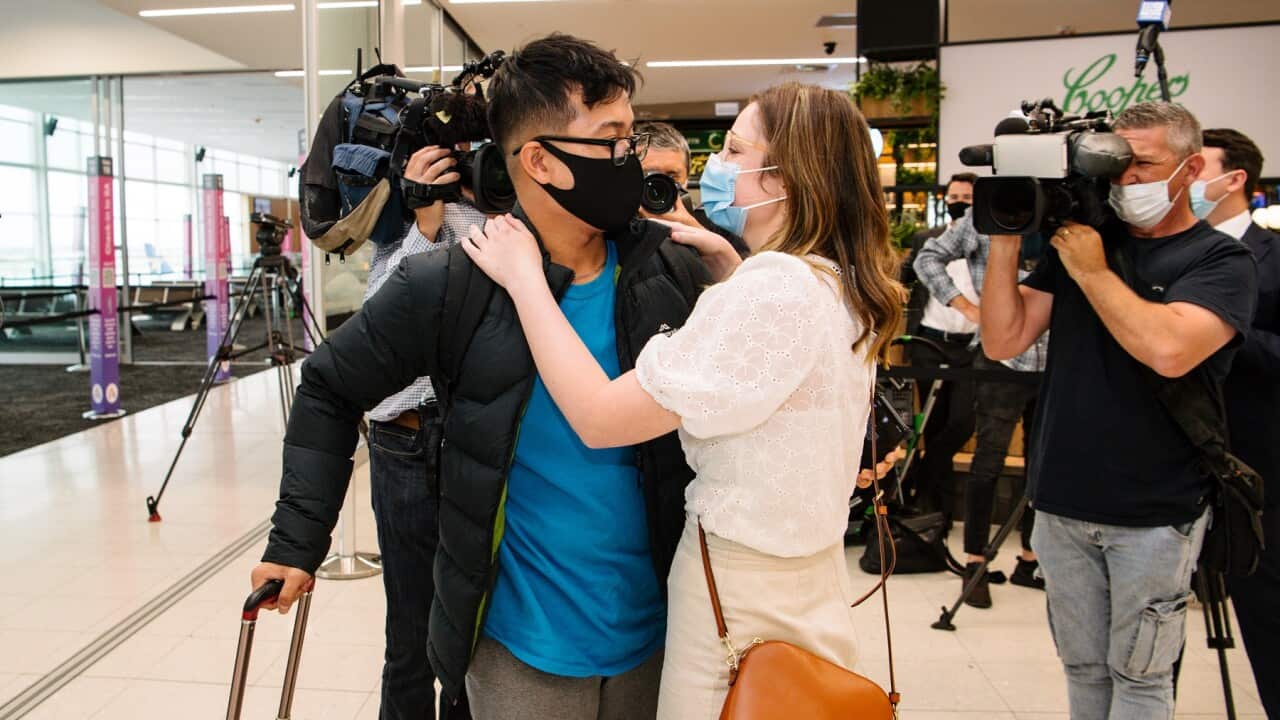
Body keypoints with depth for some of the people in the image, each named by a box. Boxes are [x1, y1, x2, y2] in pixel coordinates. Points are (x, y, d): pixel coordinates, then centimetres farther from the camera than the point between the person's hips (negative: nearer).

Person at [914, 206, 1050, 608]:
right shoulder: (981, 219, 1)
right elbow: (929, 258, 0)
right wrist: (967, 308, -7)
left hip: (1052, 360, 5)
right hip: (1000, 356, -5)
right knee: (989, 462, -1)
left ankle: (1030, 559, 23)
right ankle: (975, 564, 8)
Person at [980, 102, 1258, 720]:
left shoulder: (1222, 261, -6)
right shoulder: (1078, 240, 6)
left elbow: (1169, 349, -27)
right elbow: (1002, 341, -1)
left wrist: (1092, 272, -17)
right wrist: (1006, 237, -9)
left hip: (1155, 514, -3)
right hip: (1063, 506, 4)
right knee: (1083, 668, 16)